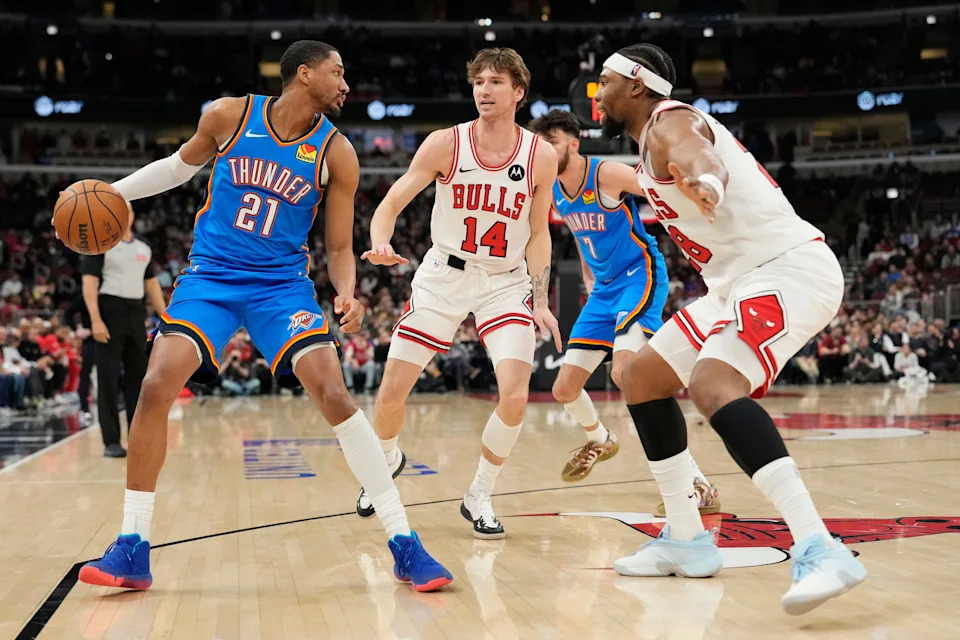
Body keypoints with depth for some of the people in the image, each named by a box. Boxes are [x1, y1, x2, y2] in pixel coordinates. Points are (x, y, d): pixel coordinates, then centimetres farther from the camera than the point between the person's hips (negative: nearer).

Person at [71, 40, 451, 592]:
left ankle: (405, 545, -11)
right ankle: (133, 549, -2)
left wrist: (347, 295, -19)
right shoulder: (229, 115, -3)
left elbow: (339, 246, 1)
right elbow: (182, 165, 17)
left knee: (334, 392, -19)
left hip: (282, 283, -1)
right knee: (156, 387, -16)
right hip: (210, 276, 1)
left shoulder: (337, 153, -4)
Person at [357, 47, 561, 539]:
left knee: (515, 395, -18)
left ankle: (479, 498, 4)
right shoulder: (444, 144, -9)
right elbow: (391, 203, -8)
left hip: (506, 282, 0)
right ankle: (387, 460, 33)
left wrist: (541, 302, -3)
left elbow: (538, 234, 4)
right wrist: (380, 245, -29)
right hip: (444, 275, 0)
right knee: (392, 392, -2)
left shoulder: (540, 156, -5)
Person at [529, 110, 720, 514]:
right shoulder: (553, 193, 4)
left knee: (625, 371, -31)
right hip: (604, 287, 8)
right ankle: (599, 440, 44)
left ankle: (696, 483, -30)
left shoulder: (608, 174, -18)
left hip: (640, 276, -8)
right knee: (564, 389, 7)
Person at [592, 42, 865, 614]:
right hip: (743, 280, 11)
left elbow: (698, 156, -38)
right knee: (642, 378, 13)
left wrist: (703, 180, -60)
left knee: (712, 383, -33)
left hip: (790, 267, -11)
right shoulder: (659, 138, 18)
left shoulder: (669, 122, -12)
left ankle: (821, 552, -38)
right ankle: (687, 540, 18)